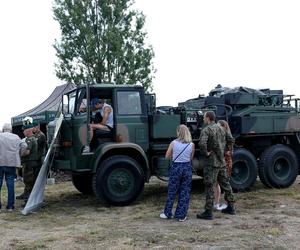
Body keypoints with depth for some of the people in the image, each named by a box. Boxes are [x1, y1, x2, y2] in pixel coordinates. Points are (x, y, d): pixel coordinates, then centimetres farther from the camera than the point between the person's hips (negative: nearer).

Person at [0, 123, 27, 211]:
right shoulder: (16, 137, 7)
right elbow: (24, 145, 0)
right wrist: (18, 154, 9)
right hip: (12, 163, 2)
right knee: (10, 184, 6)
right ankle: (10, 206, 7)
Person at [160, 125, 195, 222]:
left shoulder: (173, 143, -7)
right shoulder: (192, 145, -3)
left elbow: (167, 156, 2)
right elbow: (191, 158, 6)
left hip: (176, 167, -1)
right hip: (187, 168, 1)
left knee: (171, 192, 12)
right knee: (185, 192, 9)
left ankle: (167, 213, 22)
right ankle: (181, 215, 13)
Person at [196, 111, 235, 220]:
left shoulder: (206, 130, -15)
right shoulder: (220, 128, 10)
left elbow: (202, 143, -32)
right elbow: (231, 139, 19)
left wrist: (205, 153, -17)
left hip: (211, 163, -8)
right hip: (221, 162, 8)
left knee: (209, 187, -4)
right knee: (225, 184, 17)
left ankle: (208, 212, 0)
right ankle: (231, 207, 28)